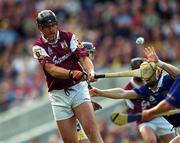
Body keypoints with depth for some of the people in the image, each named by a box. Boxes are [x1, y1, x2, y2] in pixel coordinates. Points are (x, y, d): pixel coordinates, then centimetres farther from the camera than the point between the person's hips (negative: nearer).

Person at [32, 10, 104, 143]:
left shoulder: (68, 37, 3)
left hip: (78, 87, 0)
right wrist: (72, 73, -35)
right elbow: (51, 69, -17)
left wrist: (90, 72, -31)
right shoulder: (39, 47, -1)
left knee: (91, 130, -19)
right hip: (58, 95, 0)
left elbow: (84, 57, -8)